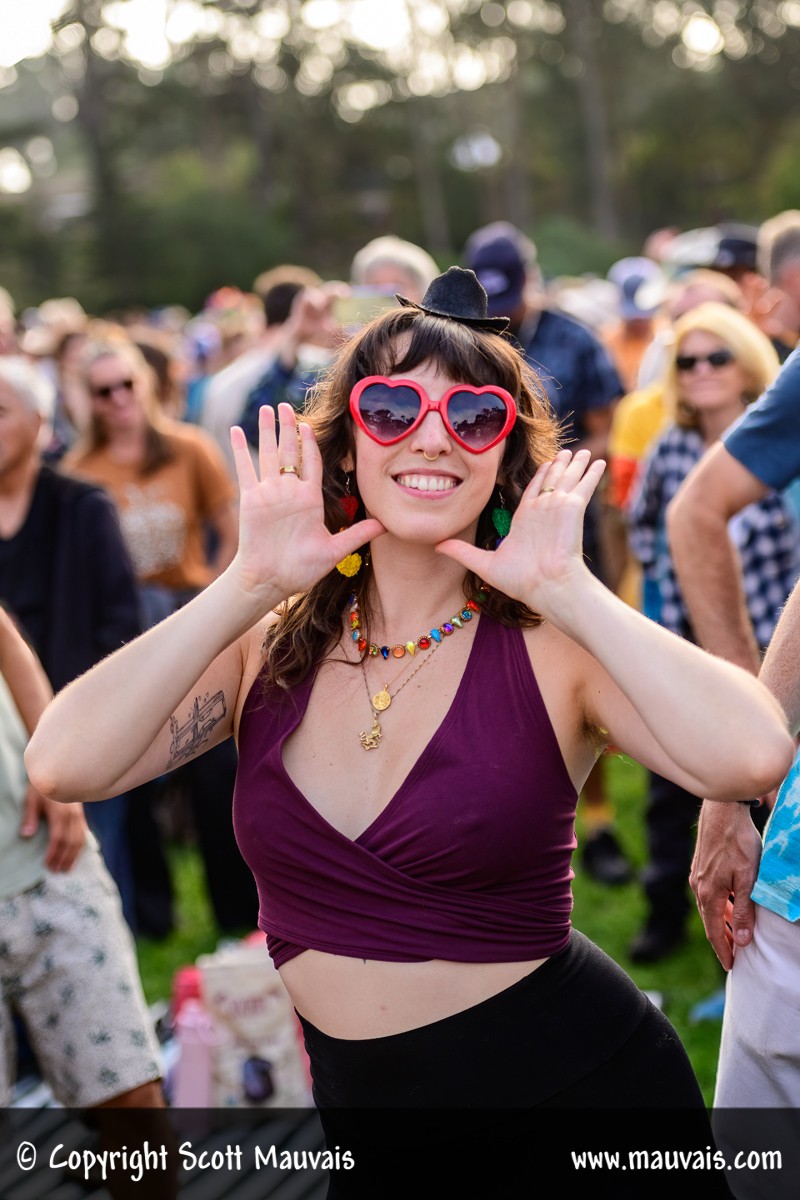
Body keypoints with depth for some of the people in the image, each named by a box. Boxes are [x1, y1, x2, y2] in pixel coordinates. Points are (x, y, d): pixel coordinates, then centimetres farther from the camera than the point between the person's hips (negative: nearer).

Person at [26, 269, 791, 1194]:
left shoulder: (551, 650, -10)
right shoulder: (270, 647, -1)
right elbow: (60, 766, -16)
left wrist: (564, 588, -23)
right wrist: (251, 586, -16)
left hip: (579, 1084, -2)